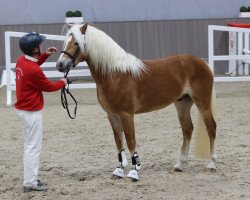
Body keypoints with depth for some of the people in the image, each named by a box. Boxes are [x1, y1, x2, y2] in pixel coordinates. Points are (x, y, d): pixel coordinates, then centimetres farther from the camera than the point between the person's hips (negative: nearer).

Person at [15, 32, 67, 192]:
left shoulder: (22, 60, 2)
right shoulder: (34, 70, -25)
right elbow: (48, 86, -10)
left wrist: (45, 55, 15)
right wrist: (62, 83, 8)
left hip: (23, 109, 10)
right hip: (32, 112, -10)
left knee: (29, 145, 16)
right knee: (34, 147, -3)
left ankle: (30, 178, 22)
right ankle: (30, 183, 1)